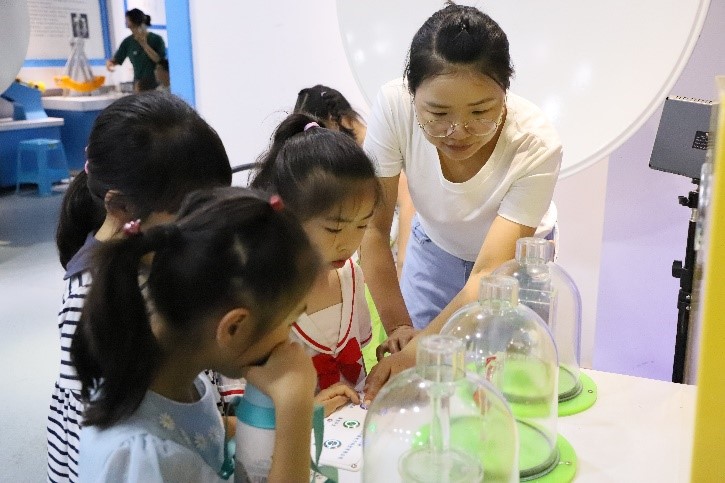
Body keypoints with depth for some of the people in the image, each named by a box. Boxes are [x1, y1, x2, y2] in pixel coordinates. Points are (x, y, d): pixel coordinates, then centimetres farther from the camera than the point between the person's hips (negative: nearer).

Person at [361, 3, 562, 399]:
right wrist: (399, 328, -24)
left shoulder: (537, 145, -35)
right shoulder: (394, 106, -32)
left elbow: (489, 275, -34)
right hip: (434, 248, 2)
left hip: (511, 257, -1)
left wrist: (415, 354, -43)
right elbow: (372, 228, -22)